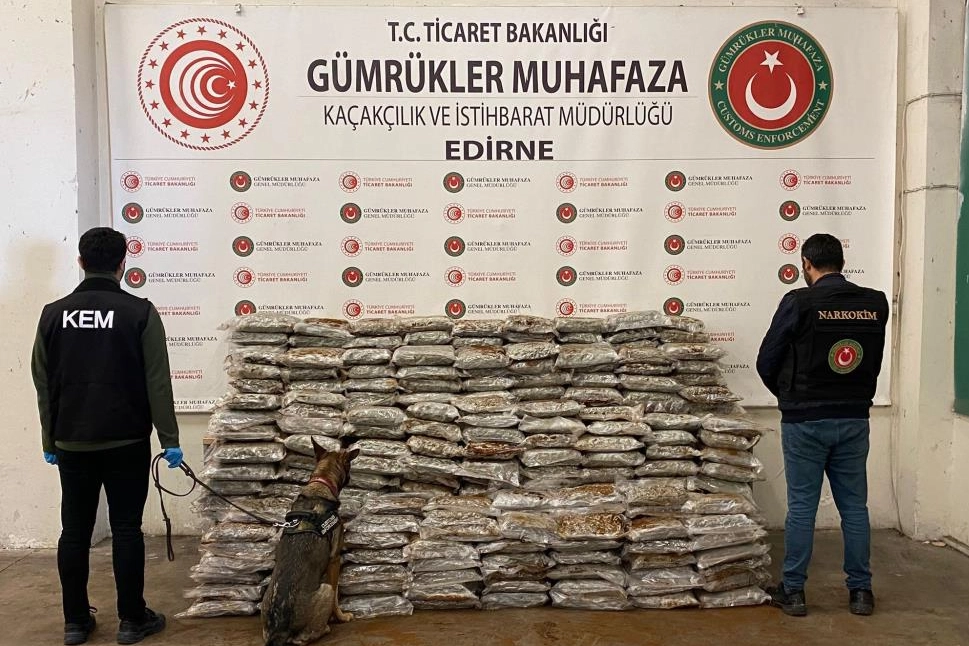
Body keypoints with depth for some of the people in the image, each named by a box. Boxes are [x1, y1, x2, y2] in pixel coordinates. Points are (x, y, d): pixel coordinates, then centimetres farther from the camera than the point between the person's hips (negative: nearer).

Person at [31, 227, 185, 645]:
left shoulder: (53, 314, 1)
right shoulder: (139, 312, -9)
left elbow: (43, 384, 7)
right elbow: (157, 382, -11)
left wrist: (50, 441, 16)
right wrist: (169, 439, -5)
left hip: (73, 442, 3)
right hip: (126, 442, -3)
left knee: (74, 532, 11)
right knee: (126, 530, 4)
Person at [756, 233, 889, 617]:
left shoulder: (799, 303, -12)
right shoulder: (876, 304, 1)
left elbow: (767, 362, -5)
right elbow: (874, 363, 8)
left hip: (805, 421, -4)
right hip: (854, 419, 4)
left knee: (802, 507, 4)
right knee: (854, 506, 12)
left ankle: (793, 592, 12)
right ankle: (861, 591, 20)